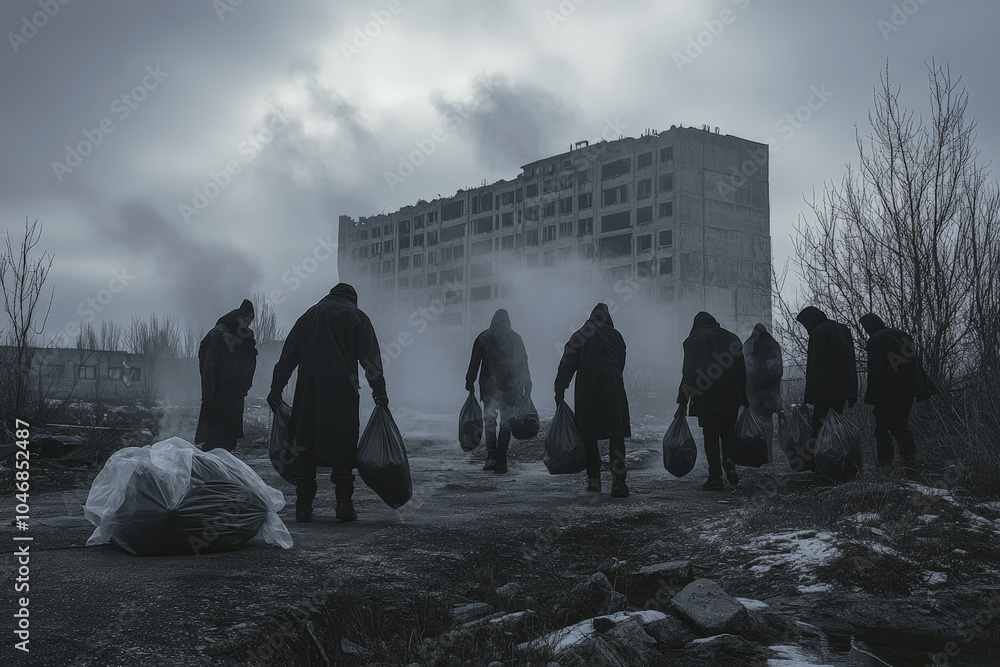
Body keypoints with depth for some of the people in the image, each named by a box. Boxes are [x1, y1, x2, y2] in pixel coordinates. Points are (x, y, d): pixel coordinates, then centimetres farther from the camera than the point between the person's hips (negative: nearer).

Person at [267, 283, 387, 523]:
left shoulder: (308, 315, 17)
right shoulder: (357, 317, 7)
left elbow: (288, 355, 15)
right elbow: (370, 357, -2)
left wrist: (276, 389, 16)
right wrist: (379, 391, -2)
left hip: (308, 394, 3)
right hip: (342, 394, -3)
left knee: (306, 449, 6)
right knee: (343, 448, 2)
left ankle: (303, 506, 5)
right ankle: (344, 504, -2)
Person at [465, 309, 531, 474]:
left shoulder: (483, 338, 3)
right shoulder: (515, 338, 3)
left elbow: (474, 362, 2)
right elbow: (523, 363, 4)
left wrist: (469, 382, 9)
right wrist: (527, 386, 10)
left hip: (488, 387, 0)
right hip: (511, 388, 0)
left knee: (489, 420, 15)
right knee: (506, 423, 4)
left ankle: (492, 456, 3)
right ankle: (501, 462, 0)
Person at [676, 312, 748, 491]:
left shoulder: (694, 340, 2)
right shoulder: (731, 338, 12)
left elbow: (689, 372, -4)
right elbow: (742, 370, 12)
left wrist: (682, 402, -2)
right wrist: (744, 399, 17)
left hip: (705, 396, -3)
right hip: (730, 397, 3)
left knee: (710, 435, 2)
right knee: (728, 430, 15)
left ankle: (715, 477, -2)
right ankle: (729, 459, -11)